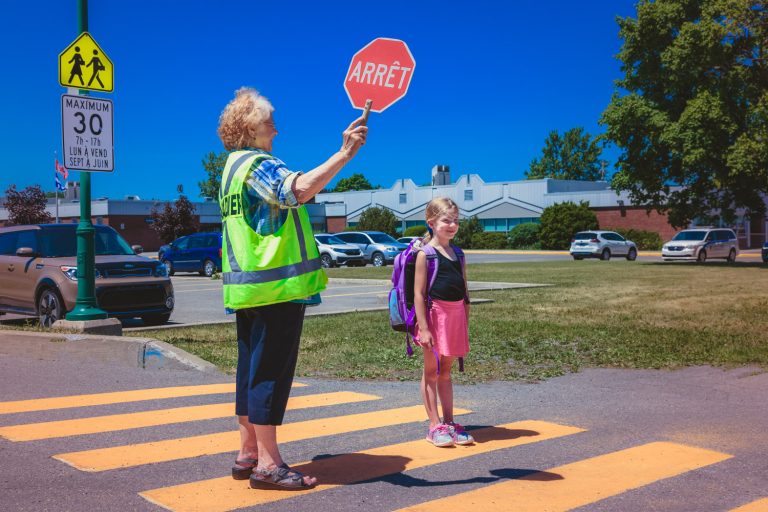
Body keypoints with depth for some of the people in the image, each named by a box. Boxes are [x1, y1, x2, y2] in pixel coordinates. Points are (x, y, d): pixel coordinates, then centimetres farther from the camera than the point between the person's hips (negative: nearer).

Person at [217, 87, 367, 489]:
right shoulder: (258, 165, -12)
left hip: (248, 287, 10)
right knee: (271, 371, -7)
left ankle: (248, 455, 20)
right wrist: (344, 154, -34)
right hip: (276, 286, -10)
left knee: (252, 370, 13)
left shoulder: (233, 168, 20)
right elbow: (299, 189, -33)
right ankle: (268, 464, -2)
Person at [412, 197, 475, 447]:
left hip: (456, 316, 6)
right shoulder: (426, 254, -8)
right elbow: (419, 293, -12)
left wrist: (465, 324, 14)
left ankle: (449, 422, 20)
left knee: (446, 370, 14)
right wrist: (423, 328, -16)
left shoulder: (457, 253, 12)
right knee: (431, 371, 4)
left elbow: (464, 292, 15)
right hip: (435, 313, -6)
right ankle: (435, 426, 10)